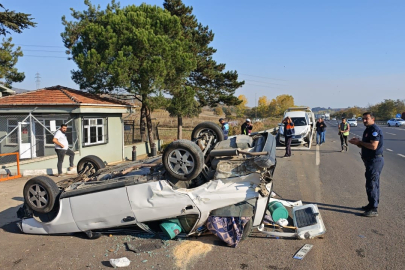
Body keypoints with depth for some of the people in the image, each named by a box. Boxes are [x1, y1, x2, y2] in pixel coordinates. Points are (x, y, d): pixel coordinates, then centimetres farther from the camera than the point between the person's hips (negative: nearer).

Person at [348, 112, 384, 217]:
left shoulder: (375, 130, -17)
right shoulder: (368, 130, 15)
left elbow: (373, 146, -27)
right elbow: (365, 145, 21)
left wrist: (360, 142, -17)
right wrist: (357, 143, 2)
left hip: (375, 160, -11)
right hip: (370, 160, 11)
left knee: (371, 184, -7)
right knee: (373, 184, 18)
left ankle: (373, 209, -1)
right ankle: (372, 205, 30)